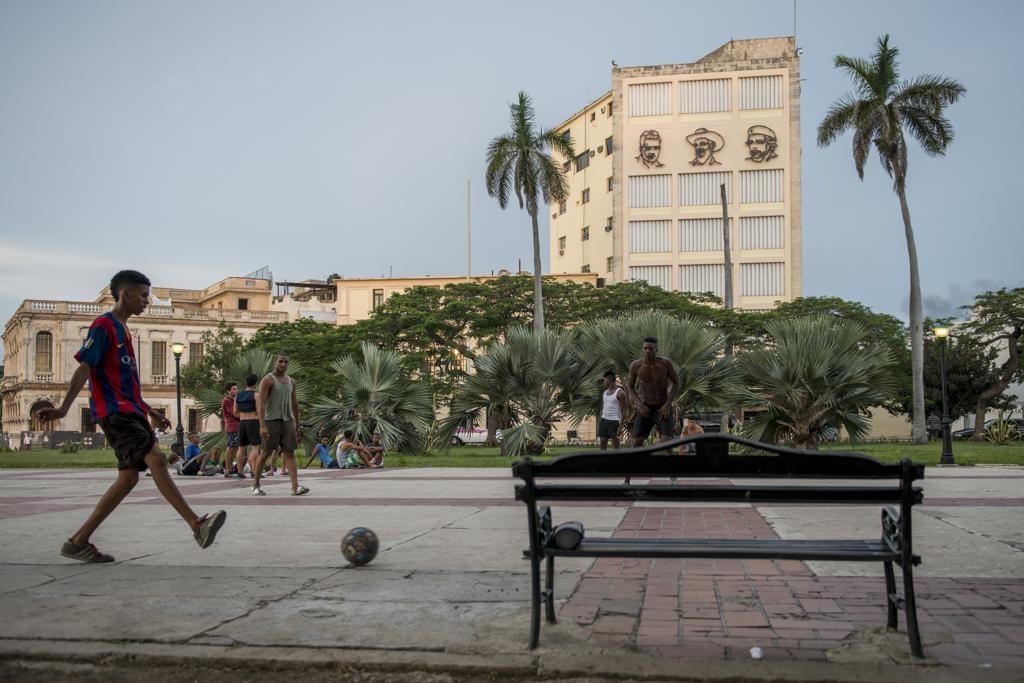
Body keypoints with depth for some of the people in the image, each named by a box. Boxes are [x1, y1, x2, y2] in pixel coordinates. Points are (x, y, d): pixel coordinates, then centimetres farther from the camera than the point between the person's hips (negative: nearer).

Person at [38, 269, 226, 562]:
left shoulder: (123, 330, 22)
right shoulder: (104, 325, -5)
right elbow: (84, 368, -14)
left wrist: (149, 412, 28)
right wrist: (64, 408, -23)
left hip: (130, 412, 10)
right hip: (114, 412, -10)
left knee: (129, 476, 4)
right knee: (156, 459, -20)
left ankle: (78, 541, 11)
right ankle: (197, 525, -26)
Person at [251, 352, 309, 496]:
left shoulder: (291, 382, 13)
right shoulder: (267, 380, -7)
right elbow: (260, 404, -15)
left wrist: (297, 426, 17)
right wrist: (262, 426, -24)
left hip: (287, 421, 5)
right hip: (271, 421, -5)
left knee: (289, 453, -5)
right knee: (266, 453, 2)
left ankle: (295, 487, -14)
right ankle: (255, 485, 19)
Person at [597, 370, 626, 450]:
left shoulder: (619, 393, -7)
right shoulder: (604, 392, 15)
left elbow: (623, 411, -10)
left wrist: (620, 425, -17)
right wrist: (599, 422, 15)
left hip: (614, 421, -7)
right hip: (604, 420, 7)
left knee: (615, 445, -5)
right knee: (602, 442, 3)